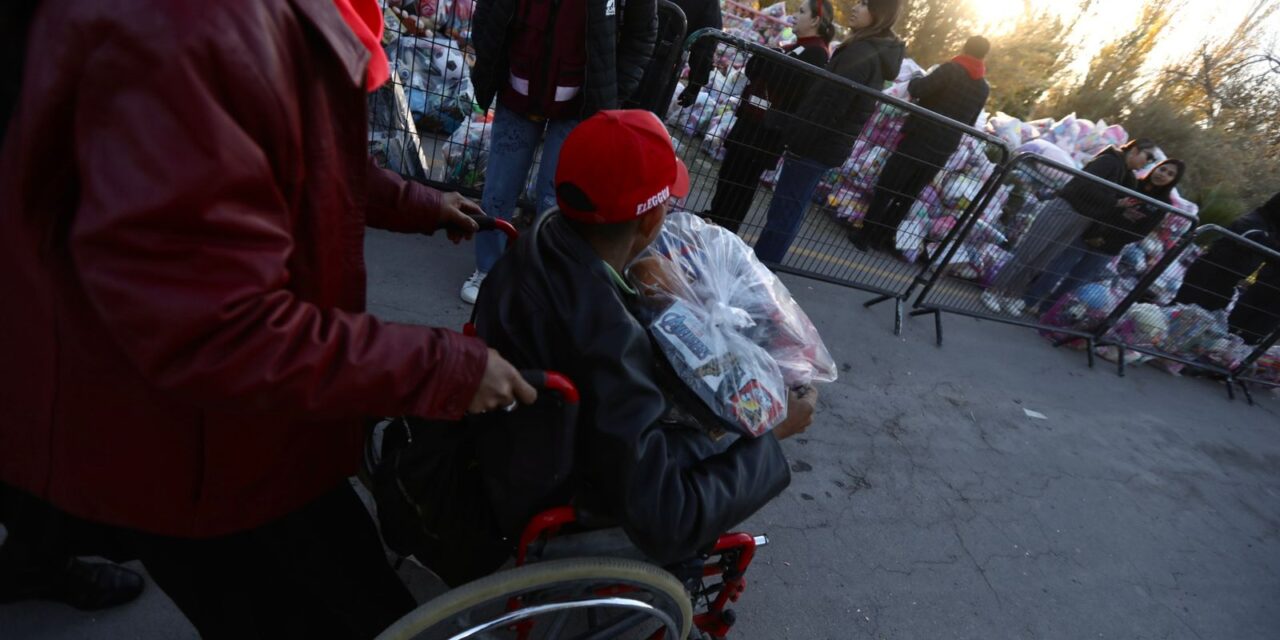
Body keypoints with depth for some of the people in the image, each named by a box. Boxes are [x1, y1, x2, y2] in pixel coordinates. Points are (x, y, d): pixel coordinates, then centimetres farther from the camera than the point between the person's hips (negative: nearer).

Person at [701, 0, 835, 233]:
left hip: (767, 128, -10)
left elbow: (787, 83, -26)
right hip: (752, 119, 10)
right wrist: (765, 56, -1)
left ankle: (722, 230, 7)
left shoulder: (816, 53, -11)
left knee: (742, 178, -3)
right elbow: (753, 70, 17)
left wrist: (767, 59, -17)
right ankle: (715, 218, 30)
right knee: (730, 170, 15)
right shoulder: (795, 47, 21)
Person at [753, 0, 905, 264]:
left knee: (783, 210, -4)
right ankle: (760, 264, 24)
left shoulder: (862, 53, -16)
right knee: (789, 210, 15)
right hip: (828, 146, 10)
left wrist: (793, 140, -18)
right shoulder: (879, 53, 16)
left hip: (815, 146, -10)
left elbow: (829, 104, -23)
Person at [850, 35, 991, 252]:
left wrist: (915, 81, 6)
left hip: (919, 138, -5)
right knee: (908, 195, 13)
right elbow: (969, 123, 17)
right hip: (943, 151, 5)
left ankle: (864, 235, 1)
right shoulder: (984, 89, 10)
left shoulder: (951, 69, -7)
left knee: (886, 189, 2)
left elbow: (917, 90, -15)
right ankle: (881, 237, 17)